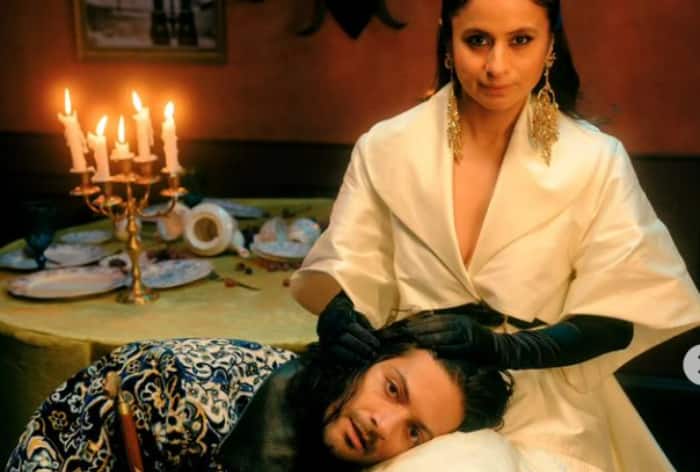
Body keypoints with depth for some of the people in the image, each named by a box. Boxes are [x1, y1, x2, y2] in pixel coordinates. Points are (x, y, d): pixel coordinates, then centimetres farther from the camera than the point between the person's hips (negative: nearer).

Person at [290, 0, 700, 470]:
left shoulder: (595, 162, -6)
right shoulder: (386, 148, -3)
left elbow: (617, 317, -4)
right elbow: (343, 263, 1)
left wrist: (500, 348, -18)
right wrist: (336, 315, -20)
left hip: (541, 412, 0)